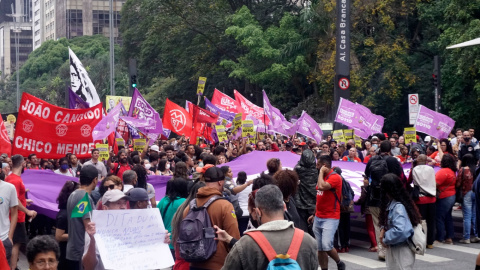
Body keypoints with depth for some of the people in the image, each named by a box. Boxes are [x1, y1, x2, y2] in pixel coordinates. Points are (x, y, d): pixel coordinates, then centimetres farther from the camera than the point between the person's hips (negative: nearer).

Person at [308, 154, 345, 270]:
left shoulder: (335, 177, -12)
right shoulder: (322, 177, 14)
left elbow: (321, 187, -29)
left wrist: (321, 172, -15)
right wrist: (314, 214, 21)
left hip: (330, 218, -8)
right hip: (318, 218, 8)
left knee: (326, 246, -16)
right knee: (319, 248, 5)